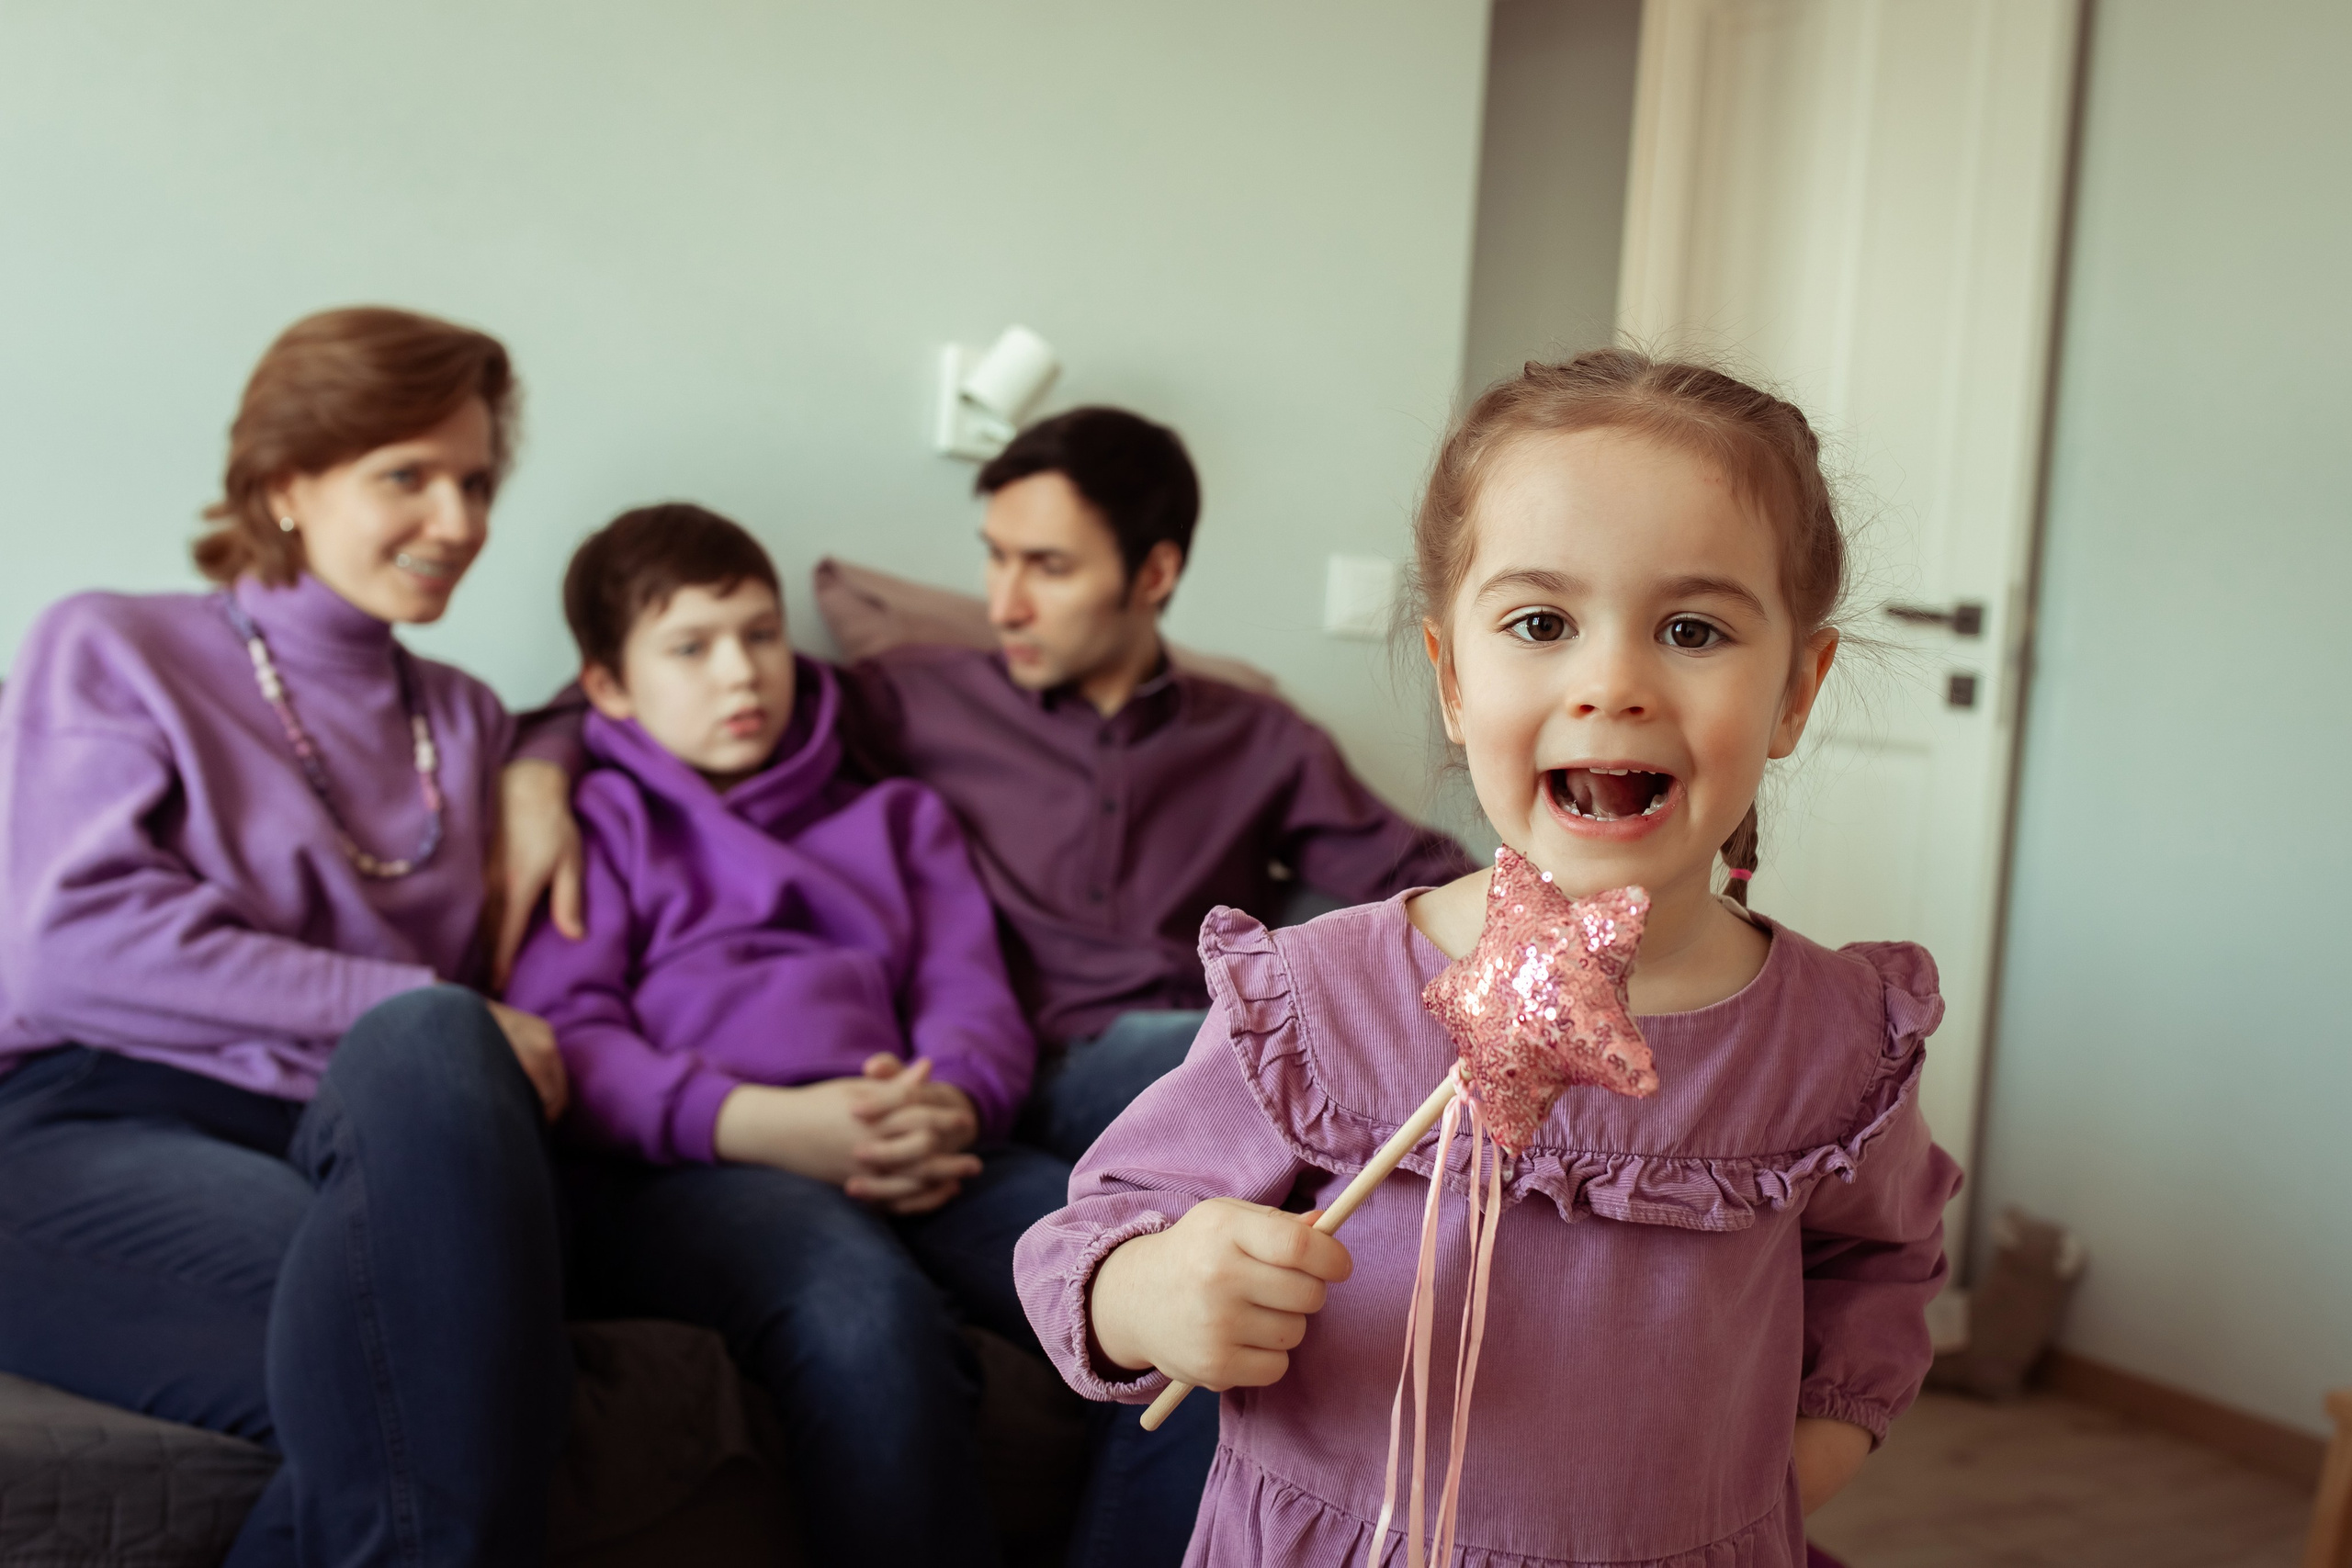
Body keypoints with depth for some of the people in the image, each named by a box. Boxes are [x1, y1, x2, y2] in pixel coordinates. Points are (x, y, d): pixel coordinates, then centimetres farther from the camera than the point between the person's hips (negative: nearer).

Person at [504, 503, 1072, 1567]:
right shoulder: (596, 823, 21)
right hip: (677, 1169, -3)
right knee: (862, 1304, -39)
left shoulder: (895, 819, 33)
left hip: (904, 1155, 3)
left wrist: (952, 1107, -9)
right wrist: (763, 1122, -16)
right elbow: (561, 1037, 3)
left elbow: (977, 1001, 18)